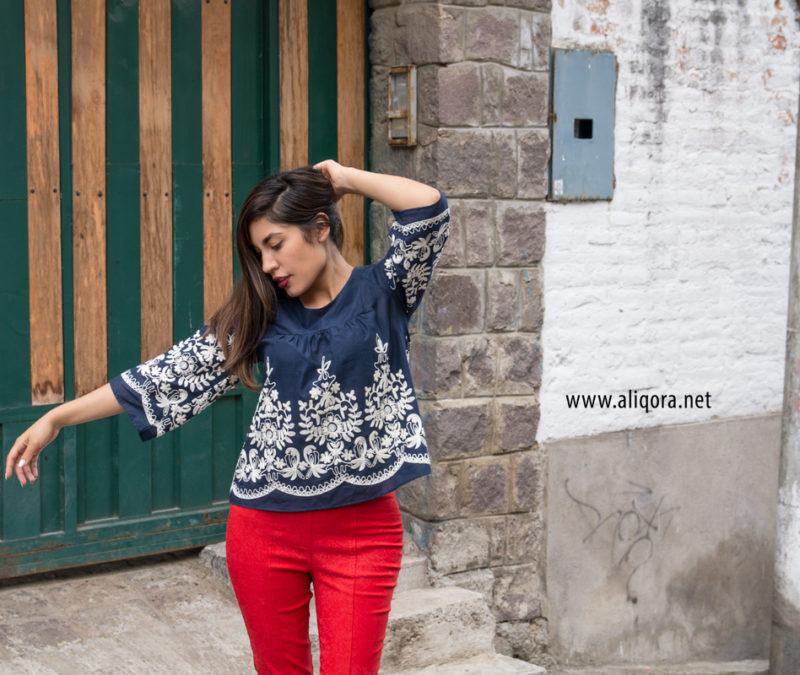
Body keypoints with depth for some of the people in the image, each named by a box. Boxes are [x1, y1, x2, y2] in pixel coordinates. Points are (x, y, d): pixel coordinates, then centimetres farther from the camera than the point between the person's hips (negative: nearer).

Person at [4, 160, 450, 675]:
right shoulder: (261, 314, 7)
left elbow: (428, 208, -17)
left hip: (362, 527, -3)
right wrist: (56, 419, 2)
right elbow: (174, 372, 4)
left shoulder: (382, 293, -1)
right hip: (266, 526, 3)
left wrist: (345, 178, -3)